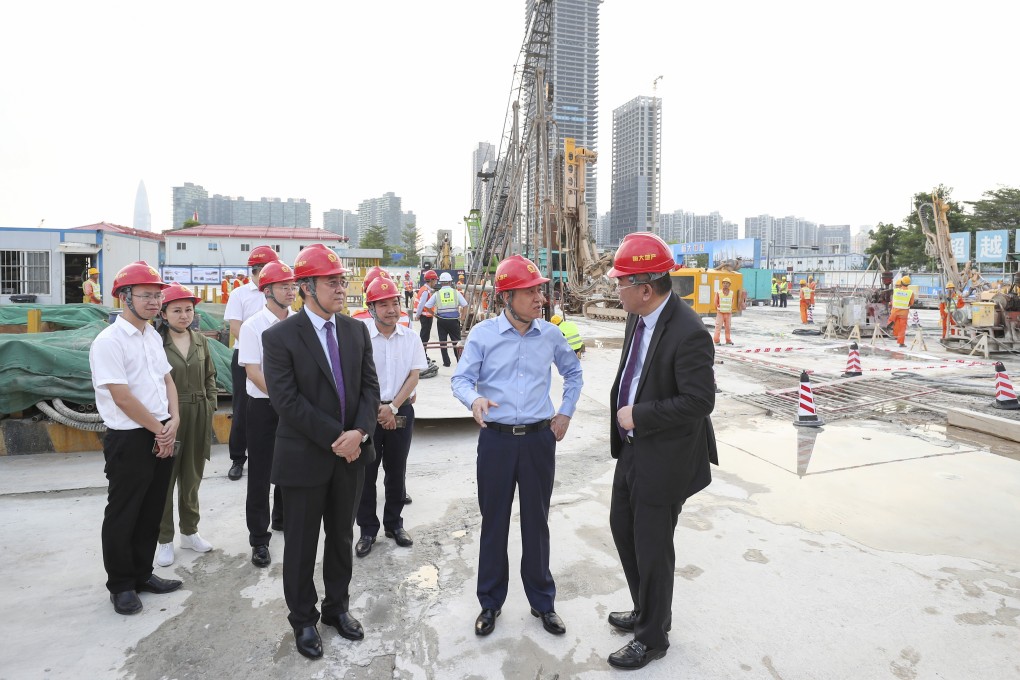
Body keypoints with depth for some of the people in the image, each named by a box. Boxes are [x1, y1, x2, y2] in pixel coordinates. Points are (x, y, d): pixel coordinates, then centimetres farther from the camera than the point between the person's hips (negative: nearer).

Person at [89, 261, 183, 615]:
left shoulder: (152, 335, 8)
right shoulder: (109, 341, -16)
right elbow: (123, 398, -18)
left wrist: (174, 421, -2)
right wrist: (159, 429, -10)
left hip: (162, 436, 7)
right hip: (129, 440, -7)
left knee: (151, 511, 17)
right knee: (123, 515, 9)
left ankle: (141, 574, 33)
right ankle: (120, 585, 25)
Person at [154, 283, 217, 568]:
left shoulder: (200, 340, 5)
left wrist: (210, 406, 5)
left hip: (199, 416, 4)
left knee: (192, 475, 16)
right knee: (165, 478, 7)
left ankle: (189, 531, 31)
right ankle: (165, 539, 22)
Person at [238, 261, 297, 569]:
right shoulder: (253, 326, -10)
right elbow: (253, 372, -13)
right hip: (264, 406, -4)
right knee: (260, 475, 3)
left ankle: (283, 518, 39)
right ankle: (259, 539, 15)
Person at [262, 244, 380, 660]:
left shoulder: (357, 330, 4)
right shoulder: (280, 336, -11)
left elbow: (370, 387, 2)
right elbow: (286, 400, -17)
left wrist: (358, 432, -14)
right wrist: (335, 438, -18)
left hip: (351, 454, 4)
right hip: (304, 457, -4)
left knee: (342, 538, 18)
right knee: (302, 544, 12)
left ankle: (337, 607, 38)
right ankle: (303, 619, 32)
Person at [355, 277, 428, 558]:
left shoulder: (411, 337, 0)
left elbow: (414, 376, -1)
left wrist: (393, 407, -10)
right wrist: (378, 410, -9)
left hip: (401, 411, 2)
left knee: (396, 471, 13)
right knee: (366, 473, 6)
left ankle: (394, 523, 29)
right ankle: (368, 529, 21)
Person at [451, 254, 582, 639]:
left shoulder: (550, 334, 1)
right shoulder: (483, 334, -7)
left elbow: (573, 372, 18)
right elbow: (460, 379, -5)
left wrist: (566, 412, 10)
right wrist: (474, 399, -27)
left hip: (539, 438, 2)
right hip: (496, 438, -1)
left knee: (537, 522, 14)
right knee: (494, 523, 11)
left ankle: (542, 602, 31)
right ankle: (490, 603, 30)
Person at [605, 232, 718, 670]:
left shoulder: (689, 333, -25)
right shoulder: (637, 318, 1)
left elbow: (700, 401, -25)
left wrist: (638, 416, -21)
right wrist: (622, 420, 9)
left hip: (663, 459, -9)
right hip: (633, 450, 9)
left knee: (651, 549, 8)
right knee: (622, 528, 22)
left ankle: (652, 638, 32)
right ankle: (645, 612, 46)